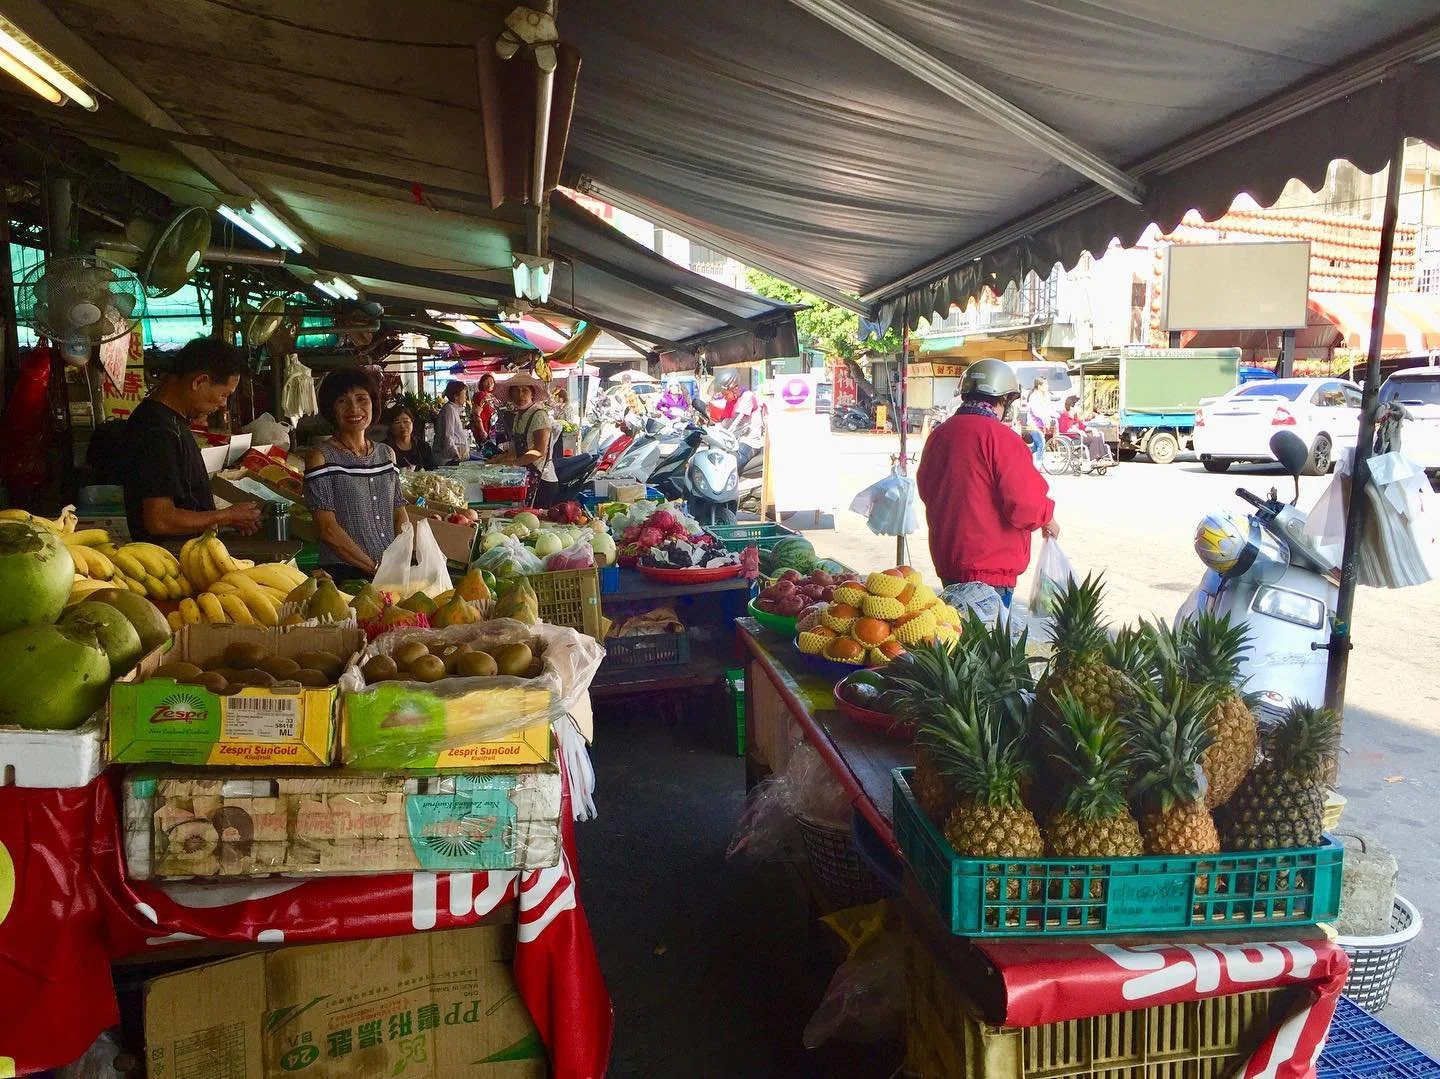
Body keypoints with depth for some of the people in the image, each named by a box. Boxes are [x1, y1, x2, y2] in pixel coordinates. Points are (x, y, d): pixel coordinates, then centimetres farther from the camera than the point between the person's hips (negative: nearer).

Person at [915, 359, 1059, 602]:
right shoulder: (1000, 437, -16)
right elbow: (1024, 505, -18)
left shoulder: (939, 434, 6)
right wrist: (1047, 517, 2)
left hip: (946, 561, 7)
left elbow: (925, 489, 18)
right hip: (990, 567, -7)